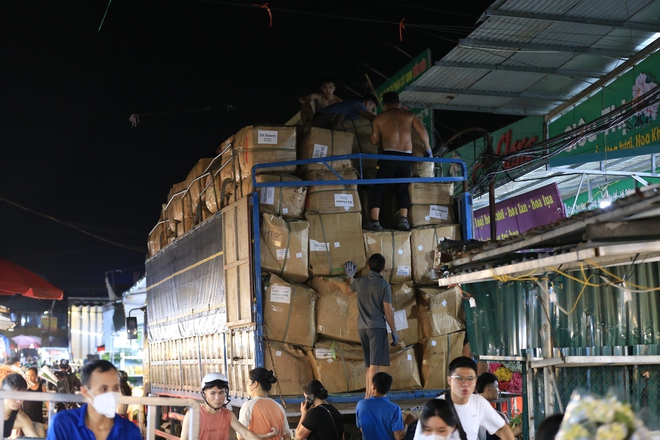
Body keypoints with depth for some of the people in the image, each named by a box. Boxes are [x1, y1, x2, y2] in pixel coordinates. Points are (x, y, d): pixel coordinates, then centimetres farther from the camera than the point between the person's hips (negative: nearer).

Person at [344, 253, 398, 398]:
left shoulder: (360, 282, 9)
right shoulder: (384, 285, -6)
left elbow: (351, 285, 34)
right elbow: (388, 310, -8)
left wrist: (350, 275, 56)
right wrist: (394, 331, -1)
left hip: (362, 328, 5)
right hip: (377, 328, -5)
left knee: (369, 365, 14)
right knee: (375, 364, -9)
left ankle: (367, 395, 13)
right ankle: (371, 396, -17)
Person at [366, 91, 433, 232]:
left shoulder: (379, 118, 12)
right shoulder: (409, 115, 16)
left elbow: (374, 140, 11)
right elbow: (423, 132, 4)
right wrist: (428, 150, 13)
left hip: (389, 156, -2)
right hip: (407, 157, 2)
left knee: (378, 187, 5)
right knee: (402, 188, 16)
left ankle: (374, 221, -6)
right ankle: (404, 219, -1)